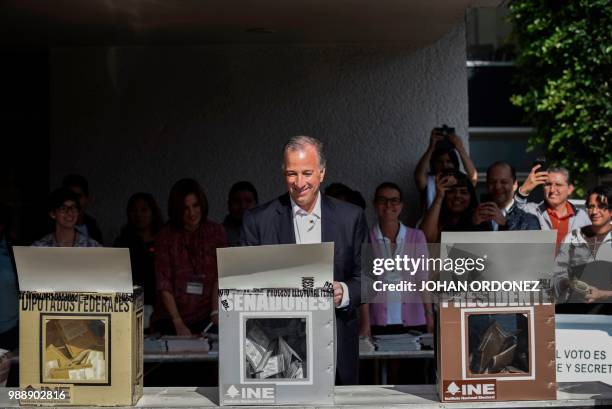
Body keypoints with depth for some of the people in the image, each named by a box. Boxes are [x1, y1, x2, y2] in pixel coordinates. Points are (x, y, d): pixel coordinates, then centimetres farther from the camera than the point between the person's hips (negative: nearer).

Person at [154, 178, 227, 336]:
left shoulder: (216, 232, 3)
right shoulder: (166, 235, -2)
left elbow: (219, 277, 1)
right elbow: (163, 283, -7)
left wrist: (215, 312, -12)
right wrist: (178, 323, -16)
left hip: (206, 317, 1)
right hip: (171, 318, -1)